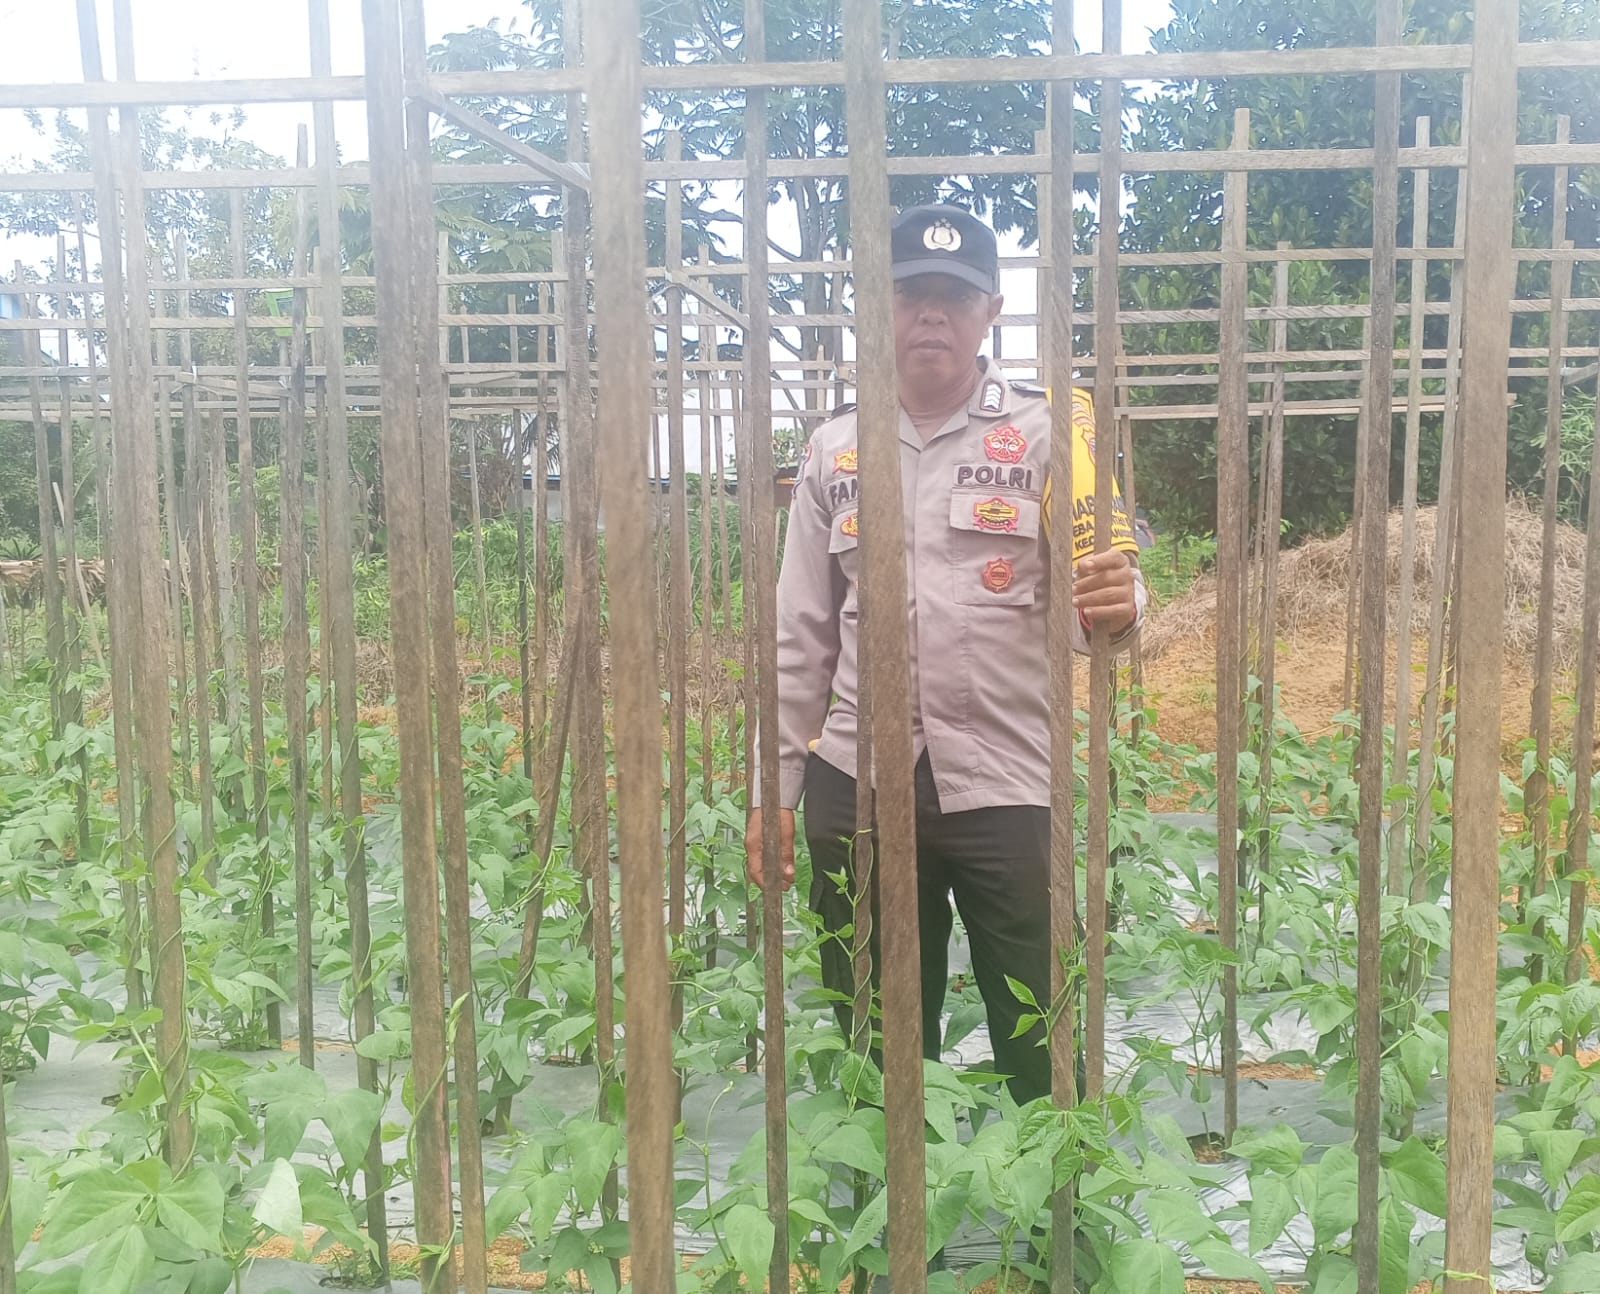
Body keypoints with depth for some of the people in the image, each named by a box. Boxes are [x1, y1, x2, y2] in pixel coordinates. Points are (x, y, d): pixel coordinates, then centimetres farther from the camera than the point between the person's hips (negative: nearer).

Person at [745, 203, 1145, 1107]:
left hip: (1009, 782, -3)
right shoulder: (835, 450, 10)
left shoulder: (1047, 435, 1)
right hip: (857, 781, 3)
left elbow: (1099, 588, -4)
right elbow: (803, 635, 12)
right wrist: (774, 788, 9)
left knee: (1043, 1052, 3)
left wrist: (1114, 609, -29)